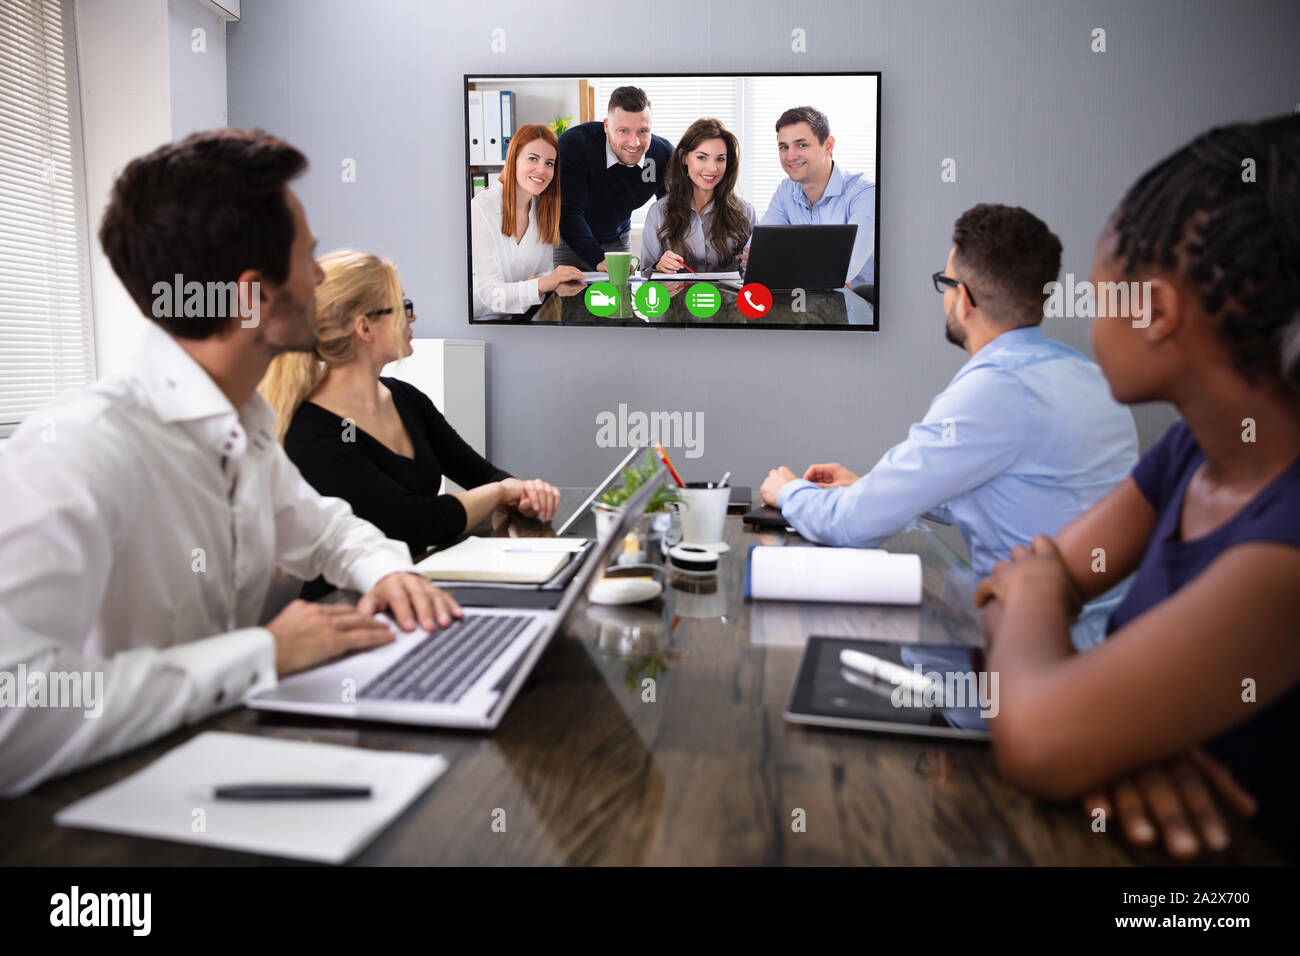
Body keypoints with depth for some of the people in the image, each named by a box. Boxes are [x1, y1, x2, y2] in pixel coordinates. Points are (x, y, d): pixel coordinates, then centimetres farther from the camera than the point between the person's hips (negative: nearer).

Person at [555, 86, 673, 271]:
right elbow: (568, 212, -34)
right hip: (567, 239, -4)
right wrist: (599, 260, -48)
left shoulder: (663, 153, -16)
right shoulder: (574, 143, -29)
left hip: (616, 239, 4)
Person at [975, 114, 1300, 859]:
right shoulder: (1192, 451, -2)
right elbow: (1018, 582, -2)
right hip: (1154, 825, 5)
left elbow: (1036, 741, -34)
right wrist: (1109, 728, -21)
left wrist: (1036, 593, -14)